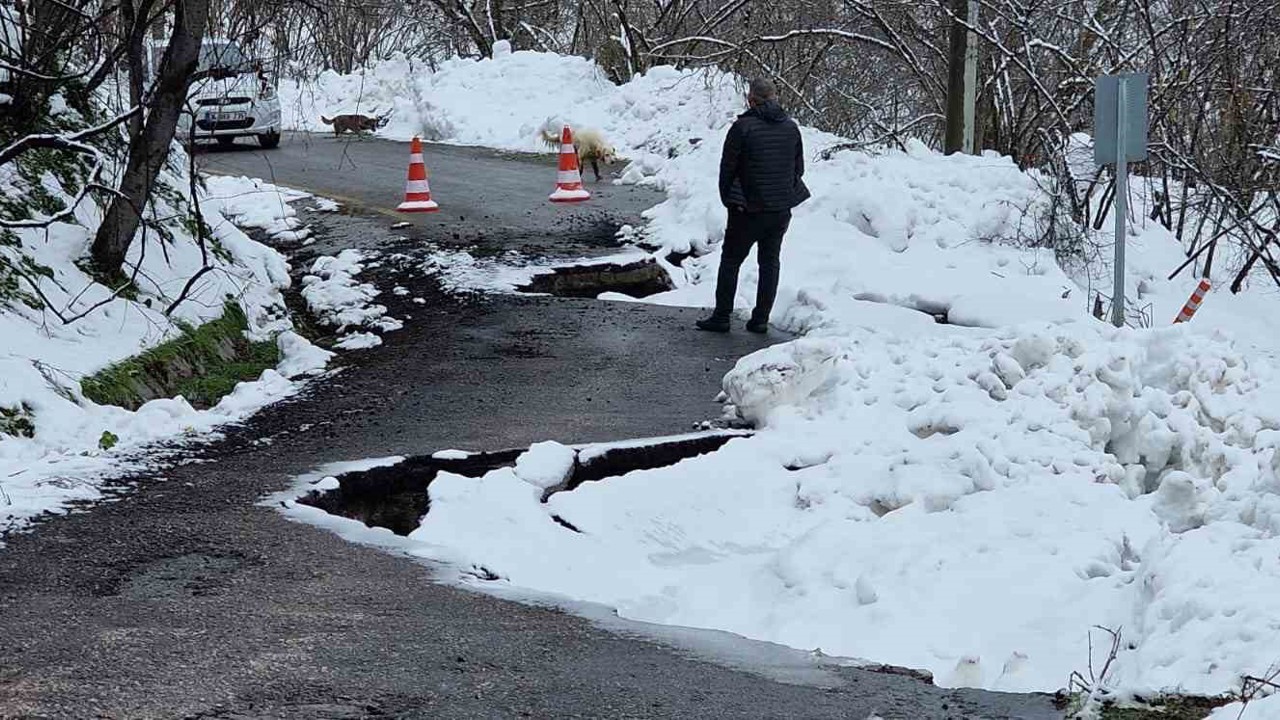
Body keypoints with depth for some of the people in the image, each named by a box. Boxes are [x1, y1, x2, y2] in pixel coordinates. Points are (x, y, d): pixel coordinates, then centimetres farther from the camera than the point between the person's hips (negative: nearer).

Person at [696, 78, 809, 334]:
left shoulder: (742, 127, -12)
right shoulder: (791, 128, 3)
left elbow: (727, 168, -7)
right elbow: (799, 167, 12)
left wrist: (728, 198, 5)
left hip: (749, 209, -4)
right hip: (781, 209, 4)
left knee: (730, 260, 7)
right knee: (770, 262, 13)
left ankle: (721, 317, 7)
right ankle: (761, 319, 13)